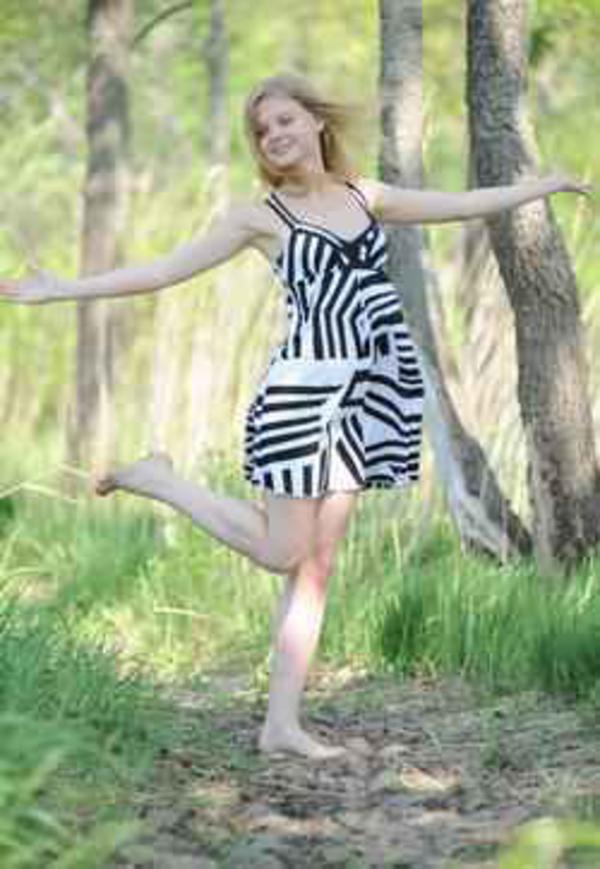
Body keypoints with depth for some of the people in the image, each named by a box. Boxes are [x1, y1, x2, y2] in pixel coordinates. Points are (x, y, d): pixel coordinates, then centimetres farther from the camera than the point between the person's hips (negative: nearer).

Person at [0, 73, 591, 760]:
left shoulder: (364, 197, 14)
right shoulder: (261, 217, 1)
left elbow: (465, 205, 20)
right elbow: (163, 271, -1)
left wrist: (552, 183, 20)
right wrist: (62, 290, -7)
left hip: (361, 394, 5)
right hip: (303, 388, -5)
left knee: (317, 564, 3)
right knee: (283, 553, -5)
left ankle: (282, 723, 4)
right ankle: (156, 478, 15)